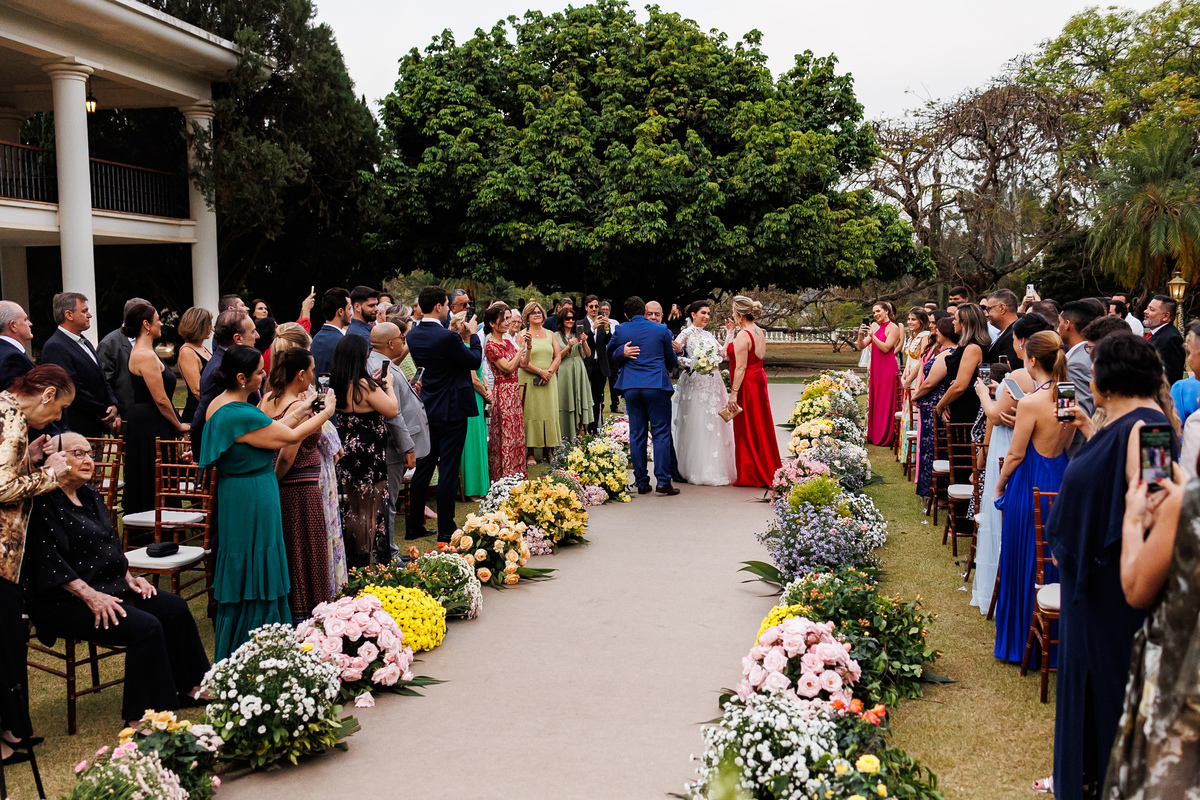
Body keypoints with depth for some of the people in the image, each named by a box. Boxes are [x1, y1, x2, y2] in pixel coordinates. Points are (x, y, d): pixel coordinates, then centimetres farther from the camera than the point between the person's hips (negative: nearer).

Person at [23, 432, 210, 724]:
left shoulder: (91, 495, 15)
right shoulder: (45, 503, -14)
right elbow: (48, 561, -21)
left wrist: (128, 577, 11)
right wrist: (88, 594, -24)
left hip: (110, 588, 10)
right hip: (65, 602, -10)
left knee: (175, 607, -1)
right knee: (145, 626, -26)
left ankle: (187, 688, 12)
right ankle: (143, 719, -19)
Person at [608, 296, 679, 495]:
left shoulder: (621, 331, 4)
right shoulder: (661, 330, 1)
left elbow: (610, 353, 20)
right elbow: (671, 361, 13)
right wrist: (668, 368, 31)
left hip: (631, 387, 2)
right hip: (657, 385, -2)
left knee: (637, 435, 7)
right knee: (661, 433, 1)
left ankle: (641, 482, 10)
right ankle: (663, 481, -5)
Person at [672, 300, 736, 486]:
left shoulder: (708, 335, 17)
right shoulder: (686, 333, -4)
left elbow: (723, 354, 17)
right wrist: (693, 363, -22)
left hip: (713, 383, 7)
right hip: (695, 382, -7)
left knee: (715, 425, 7)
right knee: (696, 426, -5)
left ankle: (714, 469, 14)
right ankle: (697, 471, 1)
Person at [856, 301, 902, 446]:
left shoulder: (893, 328, -6)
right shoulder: (874, 326, 13)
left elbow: (886, 348, -16)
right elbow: (861, 346, 10)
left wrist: (872, 335, -21)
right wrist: (861, 335, -8)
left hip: (888, 367, -7)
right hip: (875, 367, 7)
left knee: (886, 402, -3)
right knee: (874, 400, 9)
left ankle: (886, 437, 2)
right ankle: (875, 435, 16)